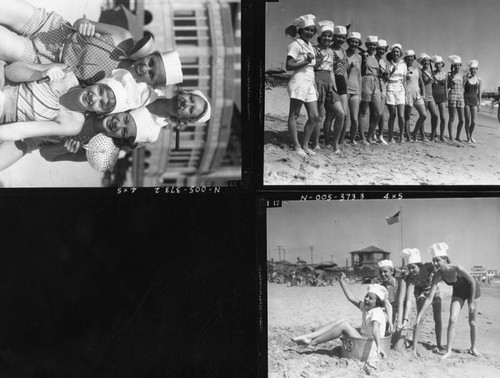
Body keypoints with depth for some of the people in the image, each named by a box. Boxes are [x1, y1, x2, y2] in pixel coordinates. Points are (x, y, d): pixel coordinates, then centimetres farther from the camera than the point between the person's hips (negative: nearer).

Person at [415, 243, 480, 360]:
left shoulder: (457, 269, -37)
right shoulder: (438, 276, -25)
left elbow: (472, 282, -21)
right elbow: (430, 298, -24)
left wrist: (472, 302, -16)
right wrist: (420, 315, -29)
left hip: (471, 290, -3)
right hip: (458, 292, 3)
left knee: (472, 322, 5)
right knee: (452, 320, -11)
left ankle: (473, 348, 27)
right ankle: (448, 351, -4)